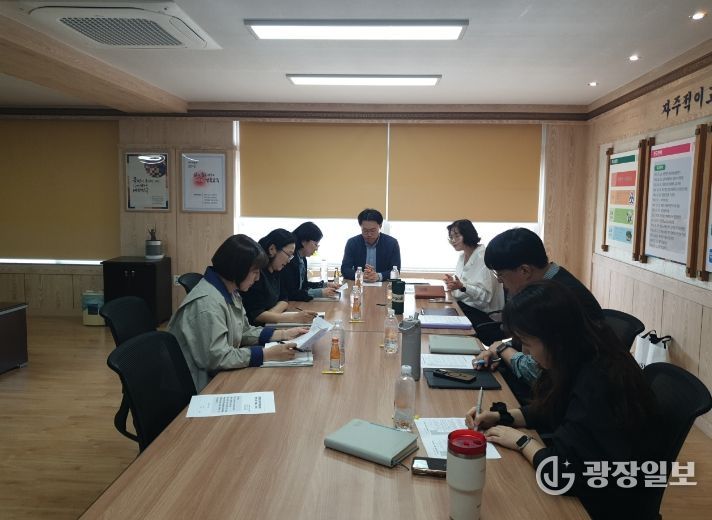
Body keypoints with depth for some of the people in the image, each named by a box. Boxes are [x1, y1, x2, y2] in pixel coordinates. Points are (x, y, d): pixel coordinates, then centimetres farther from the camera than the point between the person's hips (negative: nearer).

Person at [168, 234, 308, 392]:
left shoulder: (230, 292, 4)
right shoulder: (207, 302, -25)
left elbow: (244, 332, 12)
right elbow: (217, 358, -27)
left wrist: (283, 334, 3)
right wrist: (268, 354, -25)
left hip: (217, 375, 8)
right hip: (201, 386, -8)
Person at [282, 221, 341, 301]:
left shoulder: (303, 259, 6)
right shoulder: (289, 260, -21)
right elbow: (290, 293, -24)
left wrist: (325, 285, 5)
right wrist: (320, 293, -25)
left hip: (297, 302, 8)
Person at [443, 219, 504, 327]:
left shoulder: (483, 256, -16)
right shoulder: (462, 257, 9)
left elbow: (486, 295, -20)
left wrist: (462, 287, -31)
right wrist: (452, 282, -6)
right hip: (464, 304, 7)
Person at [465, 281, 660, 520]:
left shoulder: (595, 385, -33)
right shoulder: (589, 358, -5)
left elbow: (561, 475, -33)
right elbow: (551, 411, 12)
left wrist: (522, 441, -16)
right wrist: (503, 416, 0)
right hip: (588, 487, 7)